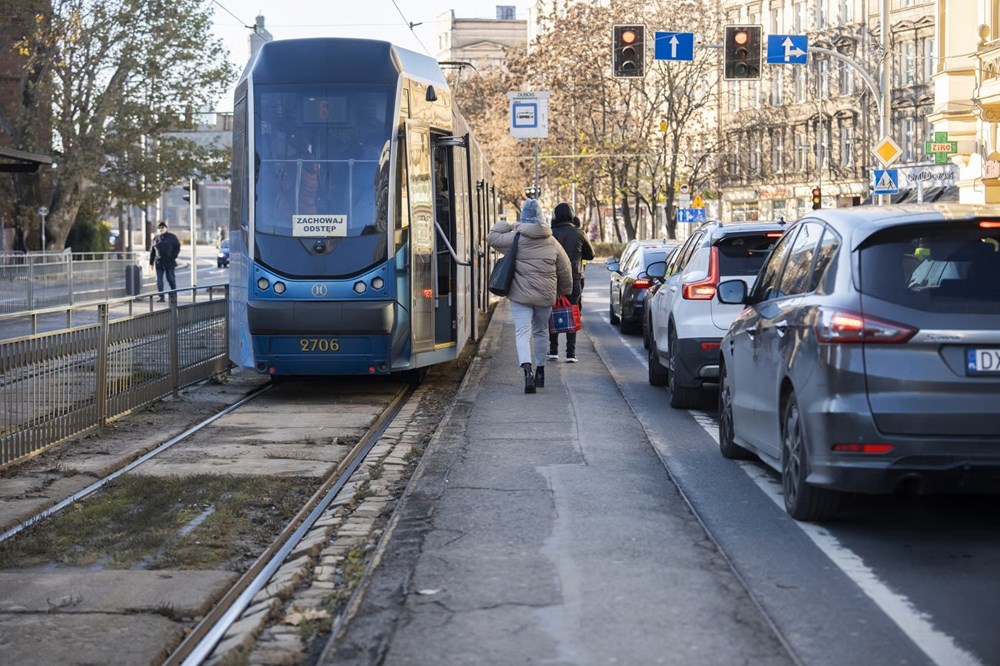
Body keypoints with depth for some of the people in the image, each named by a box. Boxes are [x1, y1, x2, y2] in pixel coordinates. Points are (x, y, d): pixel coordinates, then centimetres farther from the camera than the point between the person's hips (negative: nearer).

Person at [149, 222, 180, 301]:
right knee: (159, 280, 0)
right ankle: (161, 296, 4)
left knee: (171, 279, 2)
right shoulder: (155, 239, 11)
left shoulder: (172, 237, 2)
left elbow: (177, 247, 2)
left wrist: (174, 256, -9)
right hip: (159, 263, 3)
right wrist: (151, 262, 10)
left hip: (169, 262, -3)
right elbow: (152, 252, 14)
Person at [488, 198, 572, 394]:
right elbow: (564, 269, 10)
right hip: (545, 296, 3)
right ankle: (540, 371, 30)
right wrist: (565, 290, 24)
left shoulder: (515, 238, -7)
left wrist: (503, 225, 21)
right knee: (541, 331, 20)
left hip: (521, 295, -3)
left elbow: (492, 238, 4)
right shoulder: (552, 242, 5)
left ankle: (527, 371, -25)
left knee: (522, 332, -4)